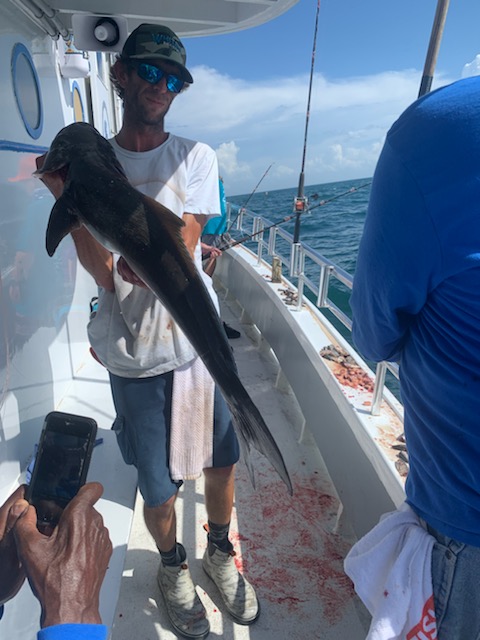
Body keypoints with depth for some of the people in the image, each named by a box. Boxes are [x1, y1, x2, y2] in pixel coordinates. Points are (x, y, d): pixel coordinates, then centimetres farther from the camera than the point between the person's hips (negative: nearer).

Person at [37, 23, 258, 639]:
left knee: (221, 464, 15)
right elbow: (106, 275, -7)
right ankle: (173, 566, 45)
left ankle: (220, 551, 48)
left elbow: (181, 255, -9)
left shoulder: (195, 158, 4)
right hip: (134, 357, -1)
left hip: (199, 341, 2)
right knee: (159, 491, 9)